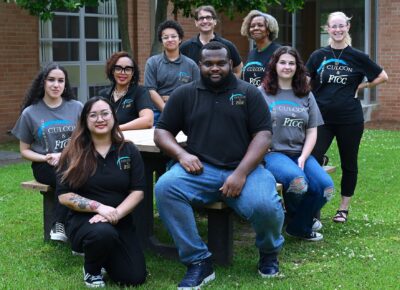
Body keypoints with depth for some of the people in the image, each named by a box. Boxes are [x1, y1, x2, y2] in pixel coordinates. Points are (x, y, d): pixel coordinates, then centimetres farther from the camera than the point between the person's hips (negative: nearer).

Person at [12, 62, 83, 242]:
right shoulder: (30, 113, 4)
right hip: (44, 166, -1)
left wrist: (65, 155, -10)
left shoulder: (76, 107, 5)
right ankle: (60, 224, -23)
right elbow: (24, 150, 9)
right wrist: (46, 158, -10)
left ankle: (59, 225, -21)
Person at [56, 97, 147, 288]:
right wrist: (99, 207, -19)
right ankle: (91, 270, -3)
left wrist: (116, 213, -20)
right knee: (104, 233, -38)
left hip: (120, 221, 3)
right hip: (82, 219, -3)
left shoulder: (129, 151, 3)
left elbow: (138, 192, -2)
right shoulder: (73, 154, -2)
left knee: (135, 277, -10)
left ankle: (101, 253, 22)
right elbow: (64, 196, -7)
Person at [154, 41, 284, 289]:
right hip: (201, 169, 1)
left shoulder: (249, 93, 10)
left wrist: (241, 173, -14)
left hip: (244, 169, -1)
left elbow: (263, 134, 0)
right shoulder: (184, 94, 13)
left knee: (266, 206, -31)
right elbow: (162, 131, 14)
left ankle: (269, 251, 9)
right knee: (165, 187, -30)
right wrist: (181, 154, -8)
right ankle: (199, 261, -18)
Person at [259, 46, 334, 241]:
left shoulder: (306, 95, 16)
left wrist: (303, 157, -4)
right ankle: (295, 217, 3)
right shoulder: (262, 93, 5)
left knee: (326, 186, -23)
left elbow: (312, 131, 12)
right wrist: (261, 156, -12)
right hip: (272, 153, -4)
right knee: (297, 180, -34)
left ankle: (299, 227, 4)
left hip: (300, 153, 4)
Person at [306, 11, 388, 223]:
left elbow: (382, 77, 9)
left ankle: (344, 208, 22)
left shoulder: (357, 57, 1)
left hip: (350, 120, 0)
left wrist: (361, 86, 1)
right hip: (322, 118, 0)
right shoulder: (318, 56, 3)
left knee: (349, 165, 8)